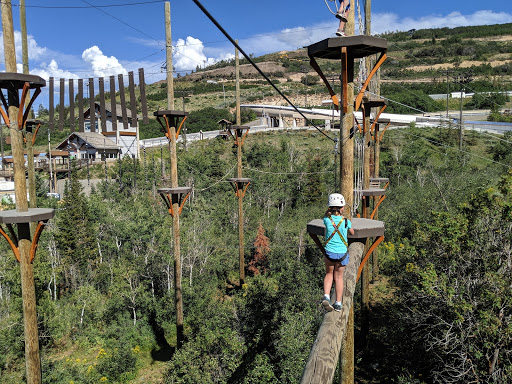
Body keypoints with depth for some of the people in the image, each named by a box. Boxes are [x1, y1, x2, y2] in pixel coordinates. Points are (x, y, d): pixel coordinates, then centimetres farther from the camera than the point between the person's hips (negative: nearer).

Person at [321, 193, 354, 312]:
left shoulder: (327, 219, -10)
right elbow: (352, 233, 12)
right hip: (342, 253, 0)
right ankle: (338, 304, 18)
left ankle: (326, 297, 1)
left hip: (329, 252, 0)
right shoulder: (346, 221, -9)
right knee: (339, 277, 14)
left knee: (329, 274, 20)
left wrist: (330, 210, 8)